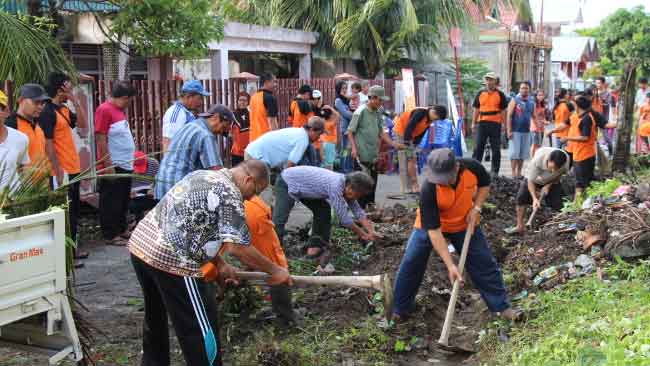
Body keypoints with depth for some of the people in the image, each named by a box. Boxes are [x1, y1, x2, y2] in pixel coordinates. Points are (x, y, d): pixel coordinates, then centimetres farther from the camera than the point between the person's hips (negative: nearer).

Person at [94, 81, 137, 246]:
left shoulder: (120, 110, 15)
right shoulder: (104, 110, -13)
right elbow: (100, 139, -18)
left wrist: (131, 159, 18)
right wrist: (108, 165, -20)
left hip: (126, 165, 9)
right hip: (113, 166, -9)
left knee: (123, 201, 16)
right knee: (111, 202, -1)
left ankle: (122, 229, 27)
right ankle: (110, 235, 5)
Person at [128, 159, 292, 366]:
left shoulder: (202, 176, 18)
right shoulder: (230, 192, -9)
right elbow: (238, 247, -14)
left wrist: (220, 265, 21)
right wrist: (274, 271, -3)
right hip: (171, 260, -10)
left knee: (155, 317, 28)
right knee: (199, 332, 1)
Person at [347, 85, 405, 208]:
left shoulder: (378, 112, 10)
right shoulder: (360, 112, -11)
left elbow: (381, 132, 16)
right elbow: (350, 131, -9)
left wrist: (393, 144, 6)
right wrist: (354, 148, -19)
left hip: (373, 156, 7)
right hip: (361, 155, -7)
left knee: (372, 182, 12)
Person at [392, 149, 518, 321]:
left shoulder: (472, 167, -29)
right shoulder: (429, 190, -38)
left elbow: (485, 184, -3)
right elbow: (433, 230, -34)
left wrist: (476, 208, -18)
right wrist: (450, 265, -37)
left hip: (465, 224, 3)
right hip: (430, 225, -2)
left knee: (484, 263, 5)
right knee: (411, 264, -5)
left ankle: (501, 306, 22)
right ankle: (400, 310, 12)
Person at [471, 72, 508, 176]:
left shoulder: (500, 95, 3)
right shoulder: (480, 94, 10)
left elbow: (503, 111, 4)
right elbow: (476, 109, 13)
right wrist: (473, 123, 7)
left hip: (495, 124, -2)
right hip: (482, 123, 2)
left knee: (496, 148, 4)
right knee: (478, 147, 2)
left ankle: (495, 171, 12)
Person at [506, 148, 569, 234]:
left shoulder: (566, 160, -33)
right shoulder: (537, 160, -41)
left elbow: (559, 175, -10)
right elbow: (531, 181, -30)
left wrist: (548, 185, -20)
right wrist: (534, 198, -40)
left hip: (552, 181, 1)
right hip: (535, 178, -1)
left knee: (557, 201, -13)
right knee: (521, 197, -14)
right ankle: (520, 226, -5)